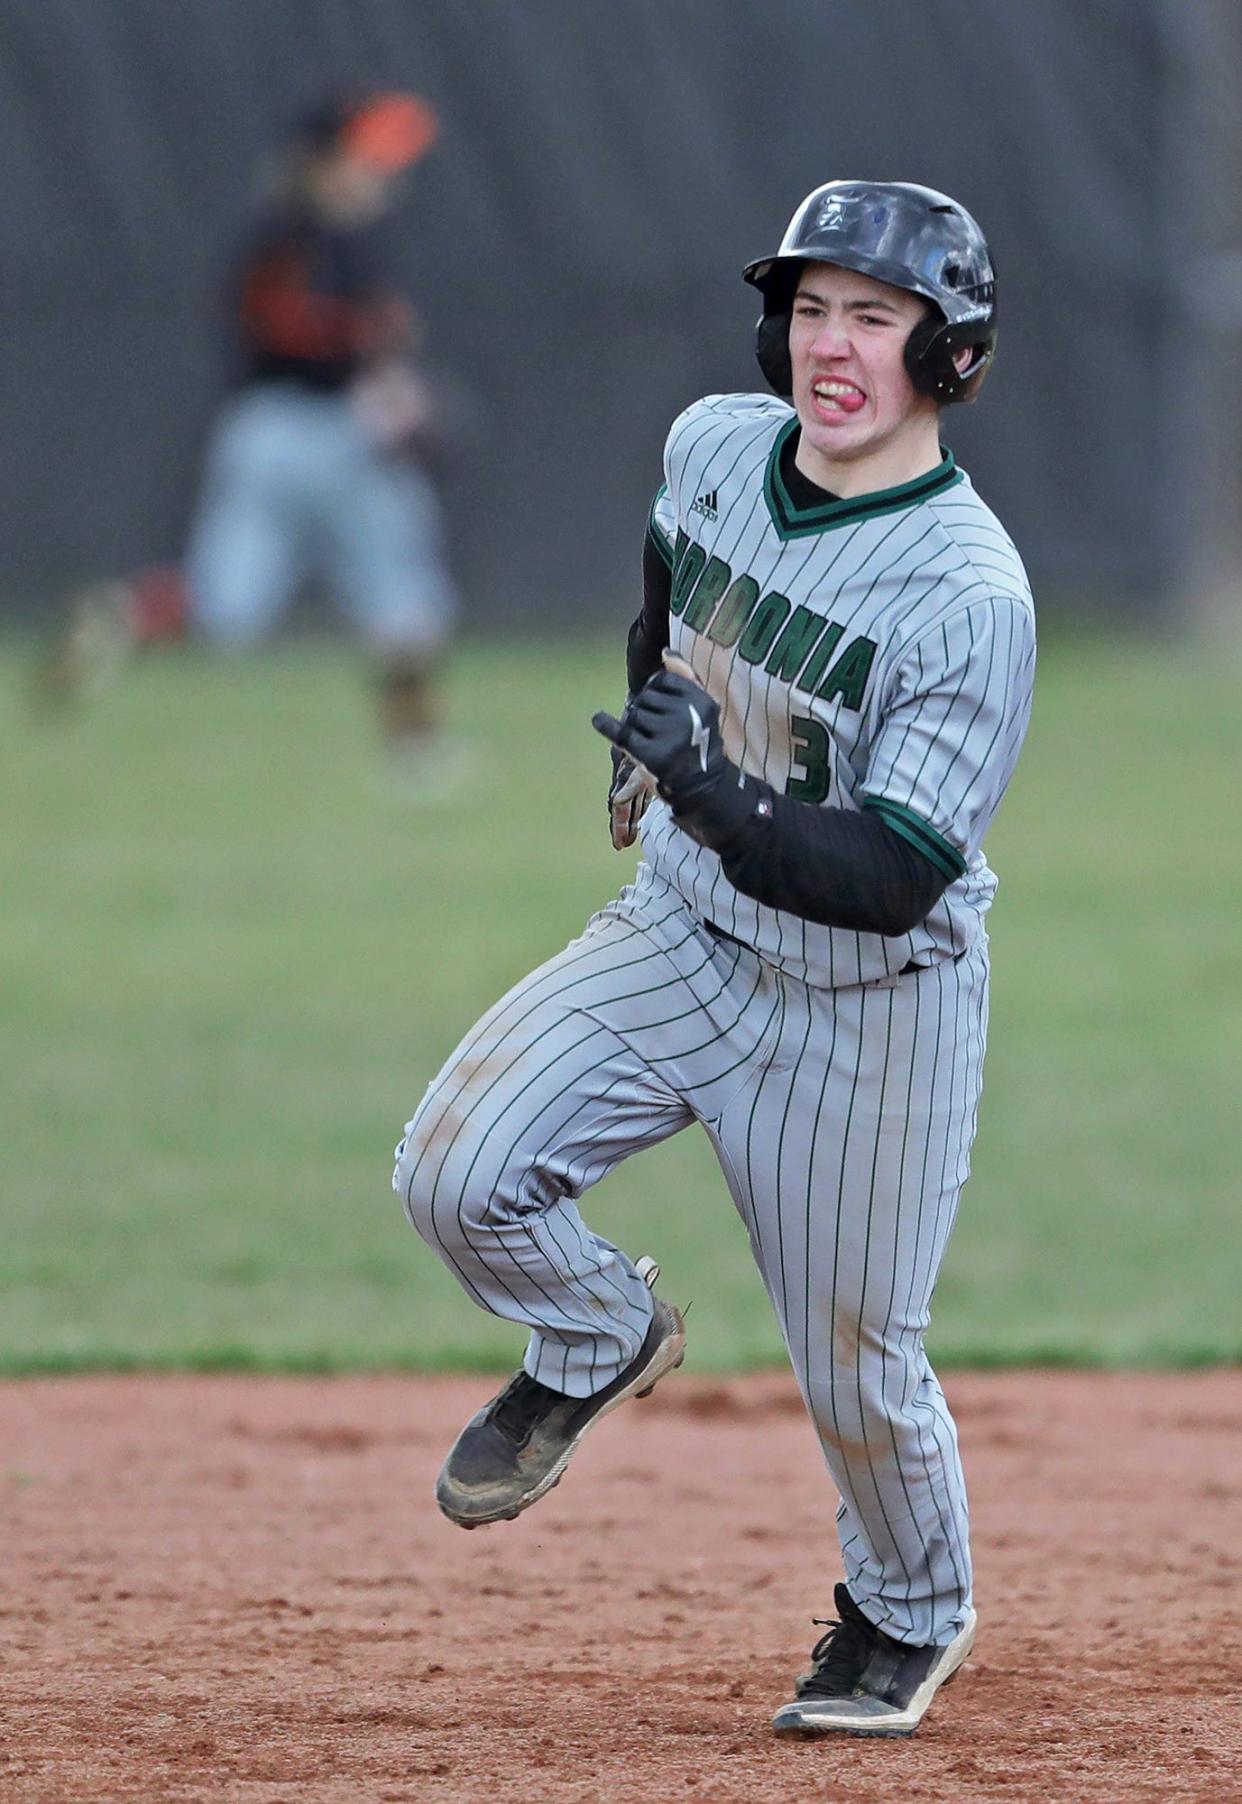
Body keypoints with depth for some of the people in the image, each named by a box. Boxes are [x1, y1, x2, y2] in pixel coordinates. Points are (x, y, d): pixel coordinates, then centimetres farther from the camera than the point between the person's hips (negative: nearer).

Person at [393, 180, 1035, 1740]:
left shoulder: (972, 597, -26)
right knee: (456, 1172, -15)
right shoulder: (710, 448, -7)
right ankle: (596, 1346, 17)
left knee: (855, 1372, 6)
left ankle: (913, 1612, 36)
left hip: (868, 1003, -5)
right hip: (680, 934, 5)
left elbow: (887, 881, -31)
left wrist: (713, 795, -44)